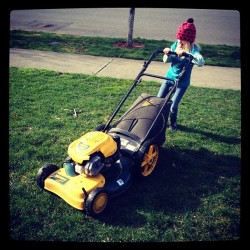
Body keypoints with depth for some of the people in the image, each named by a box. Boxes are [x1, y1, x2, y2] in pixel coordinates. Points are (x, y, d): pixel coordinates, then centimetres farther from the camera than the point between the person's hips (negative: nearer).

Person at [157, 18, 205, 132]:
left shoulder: (193, 49, -18)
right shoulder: (176, 44, -3)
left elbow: (201, 62, -37)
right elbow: (166, 60, 0)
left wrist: (185, 53, -47)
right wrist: (168, 54, -23)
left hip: (182, 82, -5)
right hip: (169, 77, 5)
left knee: (173, 105, -8)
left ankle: (173, 123, 23)